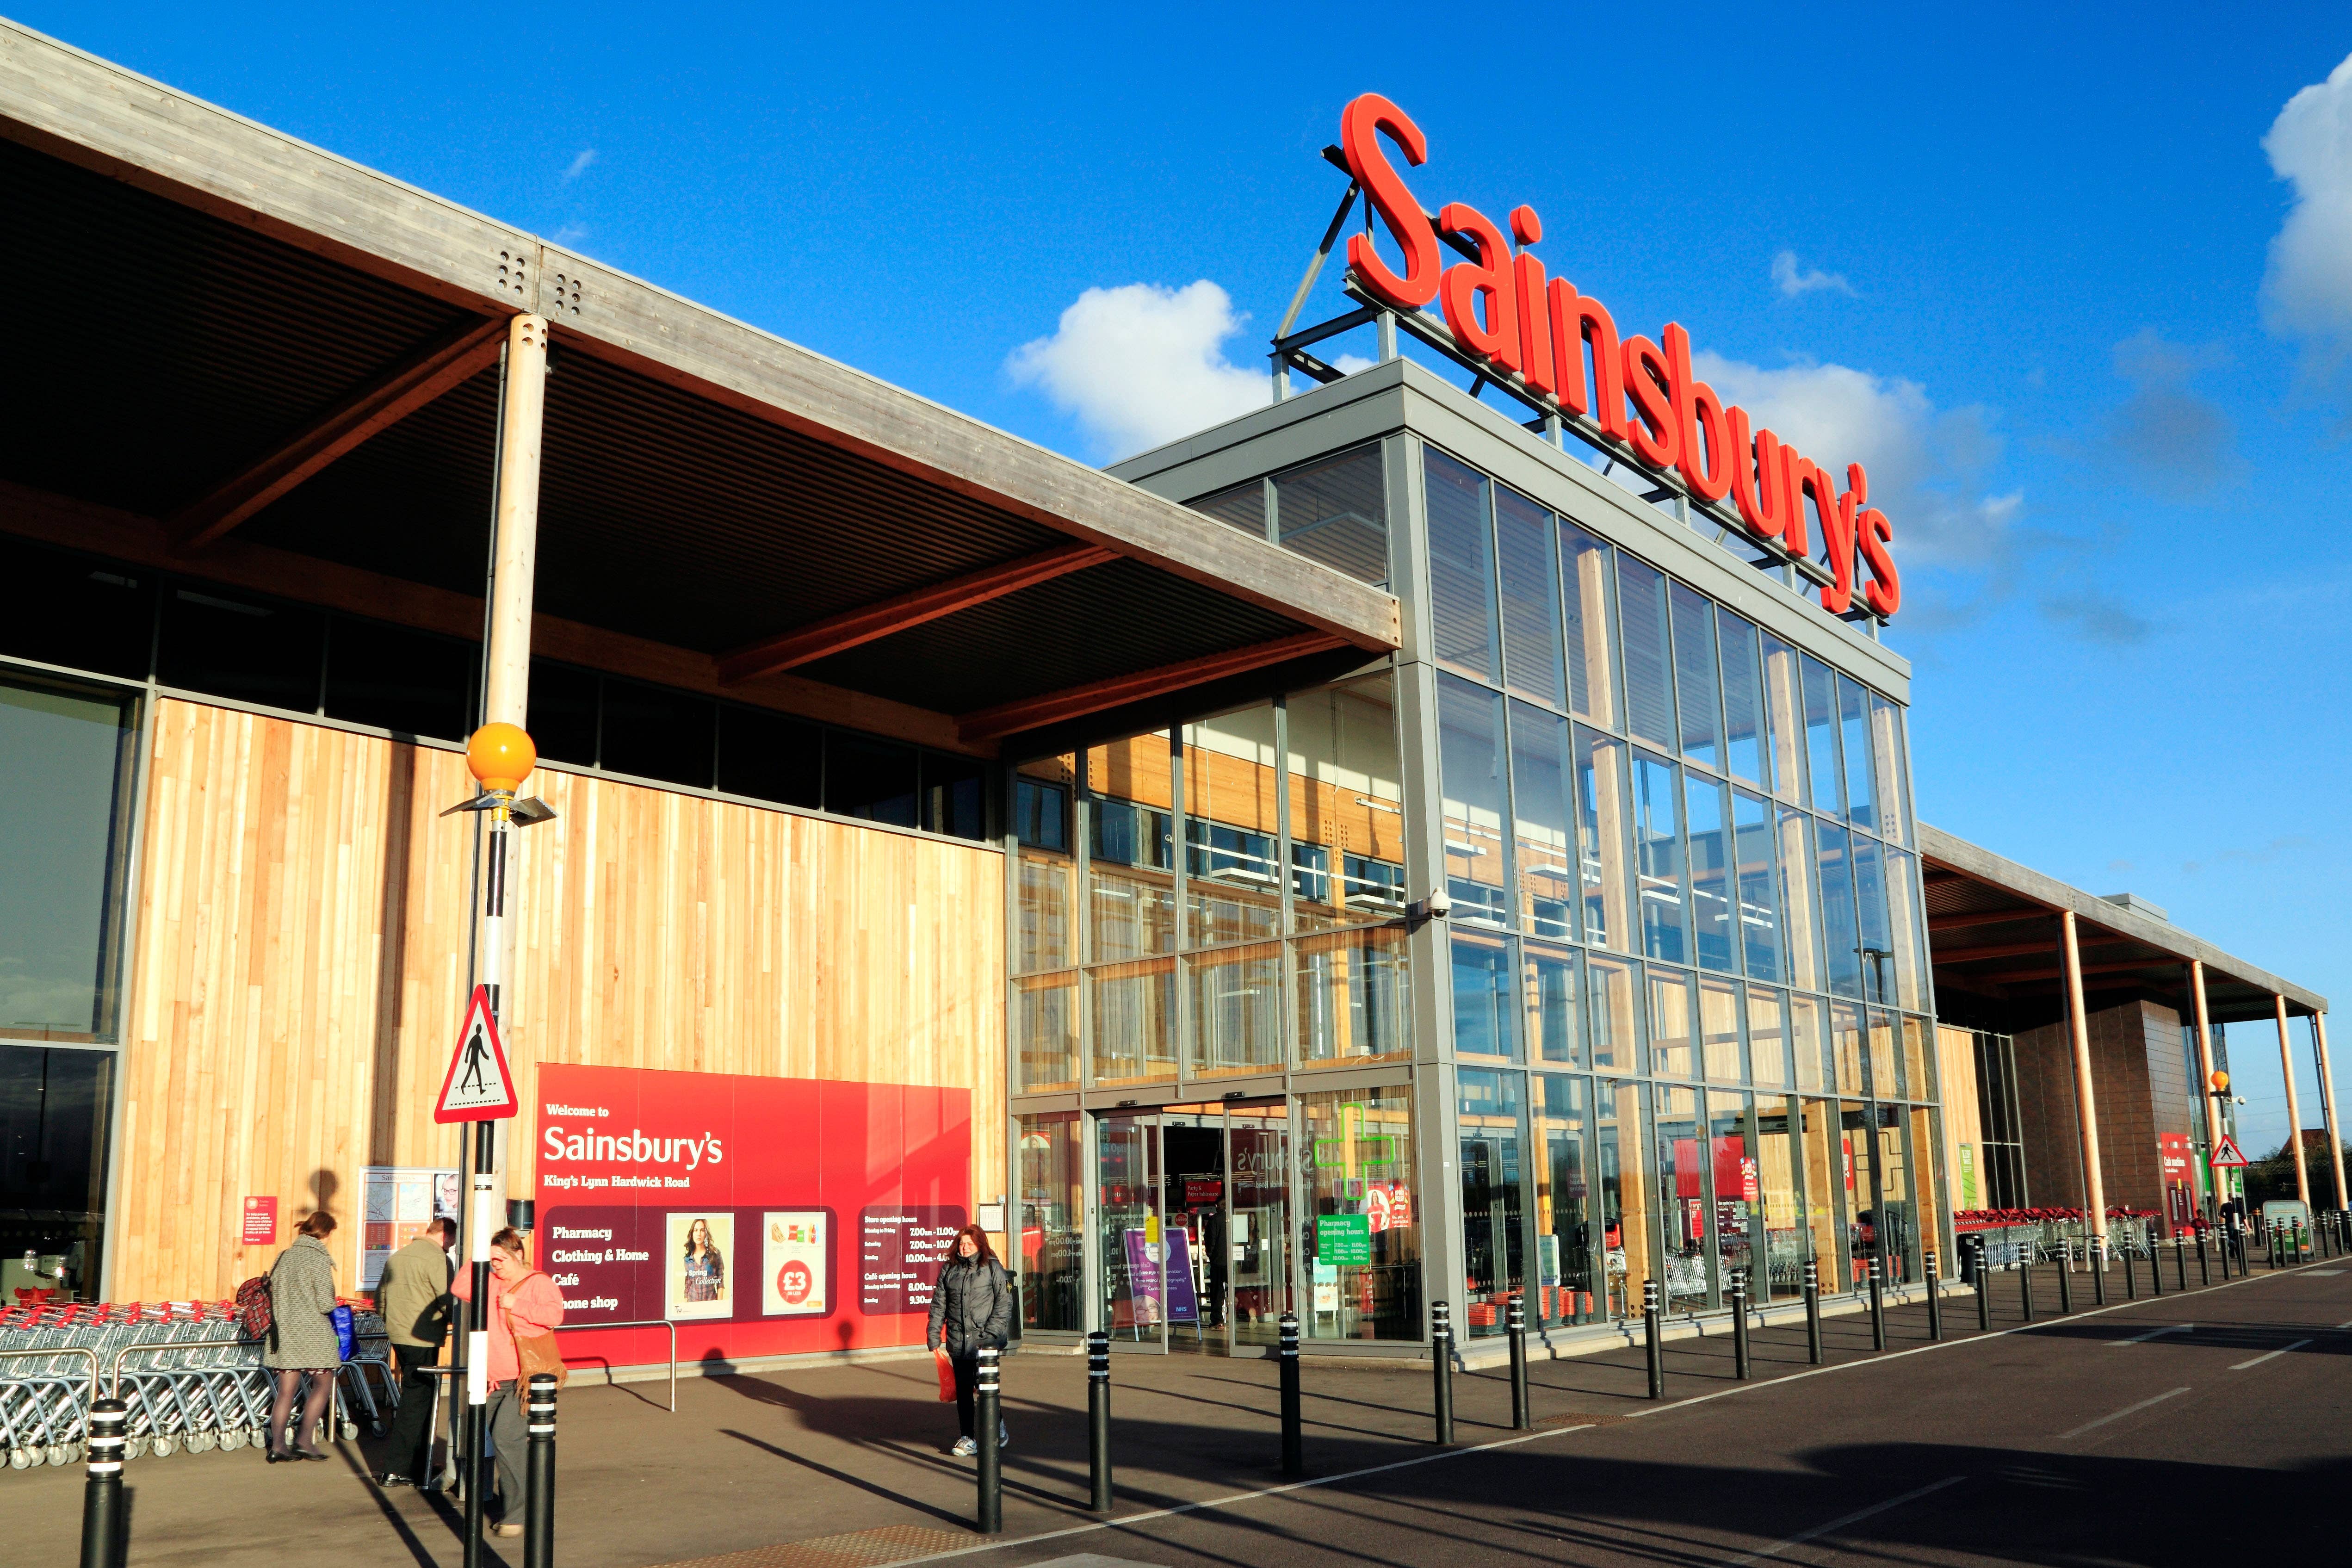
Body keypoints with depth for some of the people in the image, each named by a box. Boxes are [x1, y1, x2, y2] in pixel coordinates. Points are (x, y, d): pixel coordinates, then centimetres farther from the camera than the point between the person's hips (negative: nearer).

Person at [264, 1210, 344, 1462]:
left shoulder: (284, 1257, 6)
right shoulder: (319, 1259, -13)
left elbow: (272, 1293, 9)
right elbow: (326, 1304, -16)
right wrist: (332, 1304, 6)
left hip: (284, 1332, 6)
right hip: (313, 1333, -6)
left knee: (285, 1391, 11)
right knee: (323, 1386, 9)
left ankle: (277, 1445, 8)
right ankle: (304, 1441, 5)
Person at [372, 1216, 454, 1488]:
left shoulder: (397, 1257, 15)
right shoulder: (437, 1259, -12)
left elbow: (380, 1298, 20)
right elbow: (448, 1301, -17)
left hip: (397, 1336, 9)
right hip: (422, 1339, -9)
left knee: (416, 1398, 17)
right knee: (416, 1403, -3)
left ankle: (419, 1464, 24)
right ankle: (396, 1471, -3)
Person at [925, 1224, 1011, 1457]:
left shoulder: (993, 1268, 0)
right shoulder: (949, 1269, 11)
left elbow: (1004, 1303, -3)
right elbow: (939, 1304, 14)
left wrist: (991, 1332, -11)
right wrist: (934, 1333, 6)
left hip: (985, 1342, -4)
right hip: (958, 1342, 4)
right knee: (963, 1389, 6)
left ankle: (998, 1427, 18)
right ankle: (968, 1440, 14)